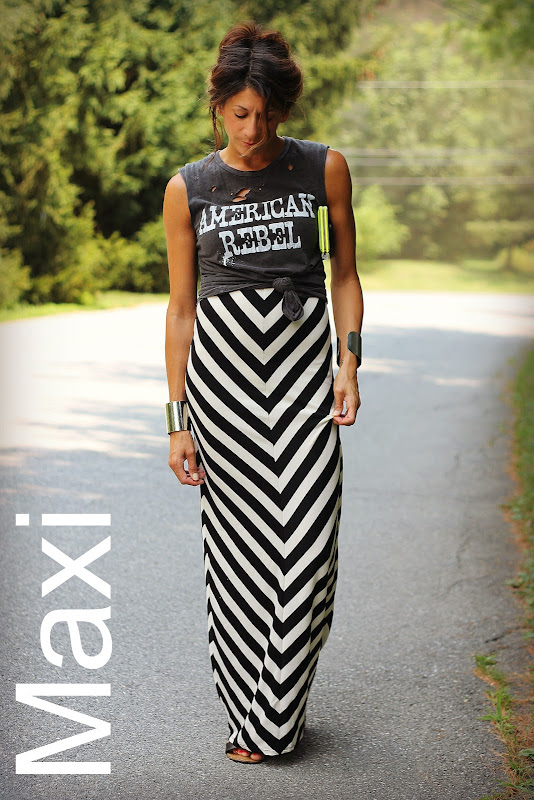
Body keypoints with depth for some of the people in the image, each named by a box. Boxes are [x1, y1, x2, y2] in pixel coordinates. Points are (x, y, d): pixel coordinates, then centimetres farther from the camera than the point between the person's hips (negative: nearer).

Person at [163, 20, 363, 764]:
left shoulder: (324, 168, 4)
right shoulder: (187, 189, 3)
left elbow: (345, 272, 11)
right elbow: (181, 306, 5)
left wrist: (349, 365, -2)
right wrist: (178, 419, 2)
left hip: (304, 352, 0)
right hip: (221, 362, 0)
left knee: (307, 541, -6)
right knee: (239, 538, 0)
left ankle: (281, 706, 13)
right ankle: (250, 713, 15)